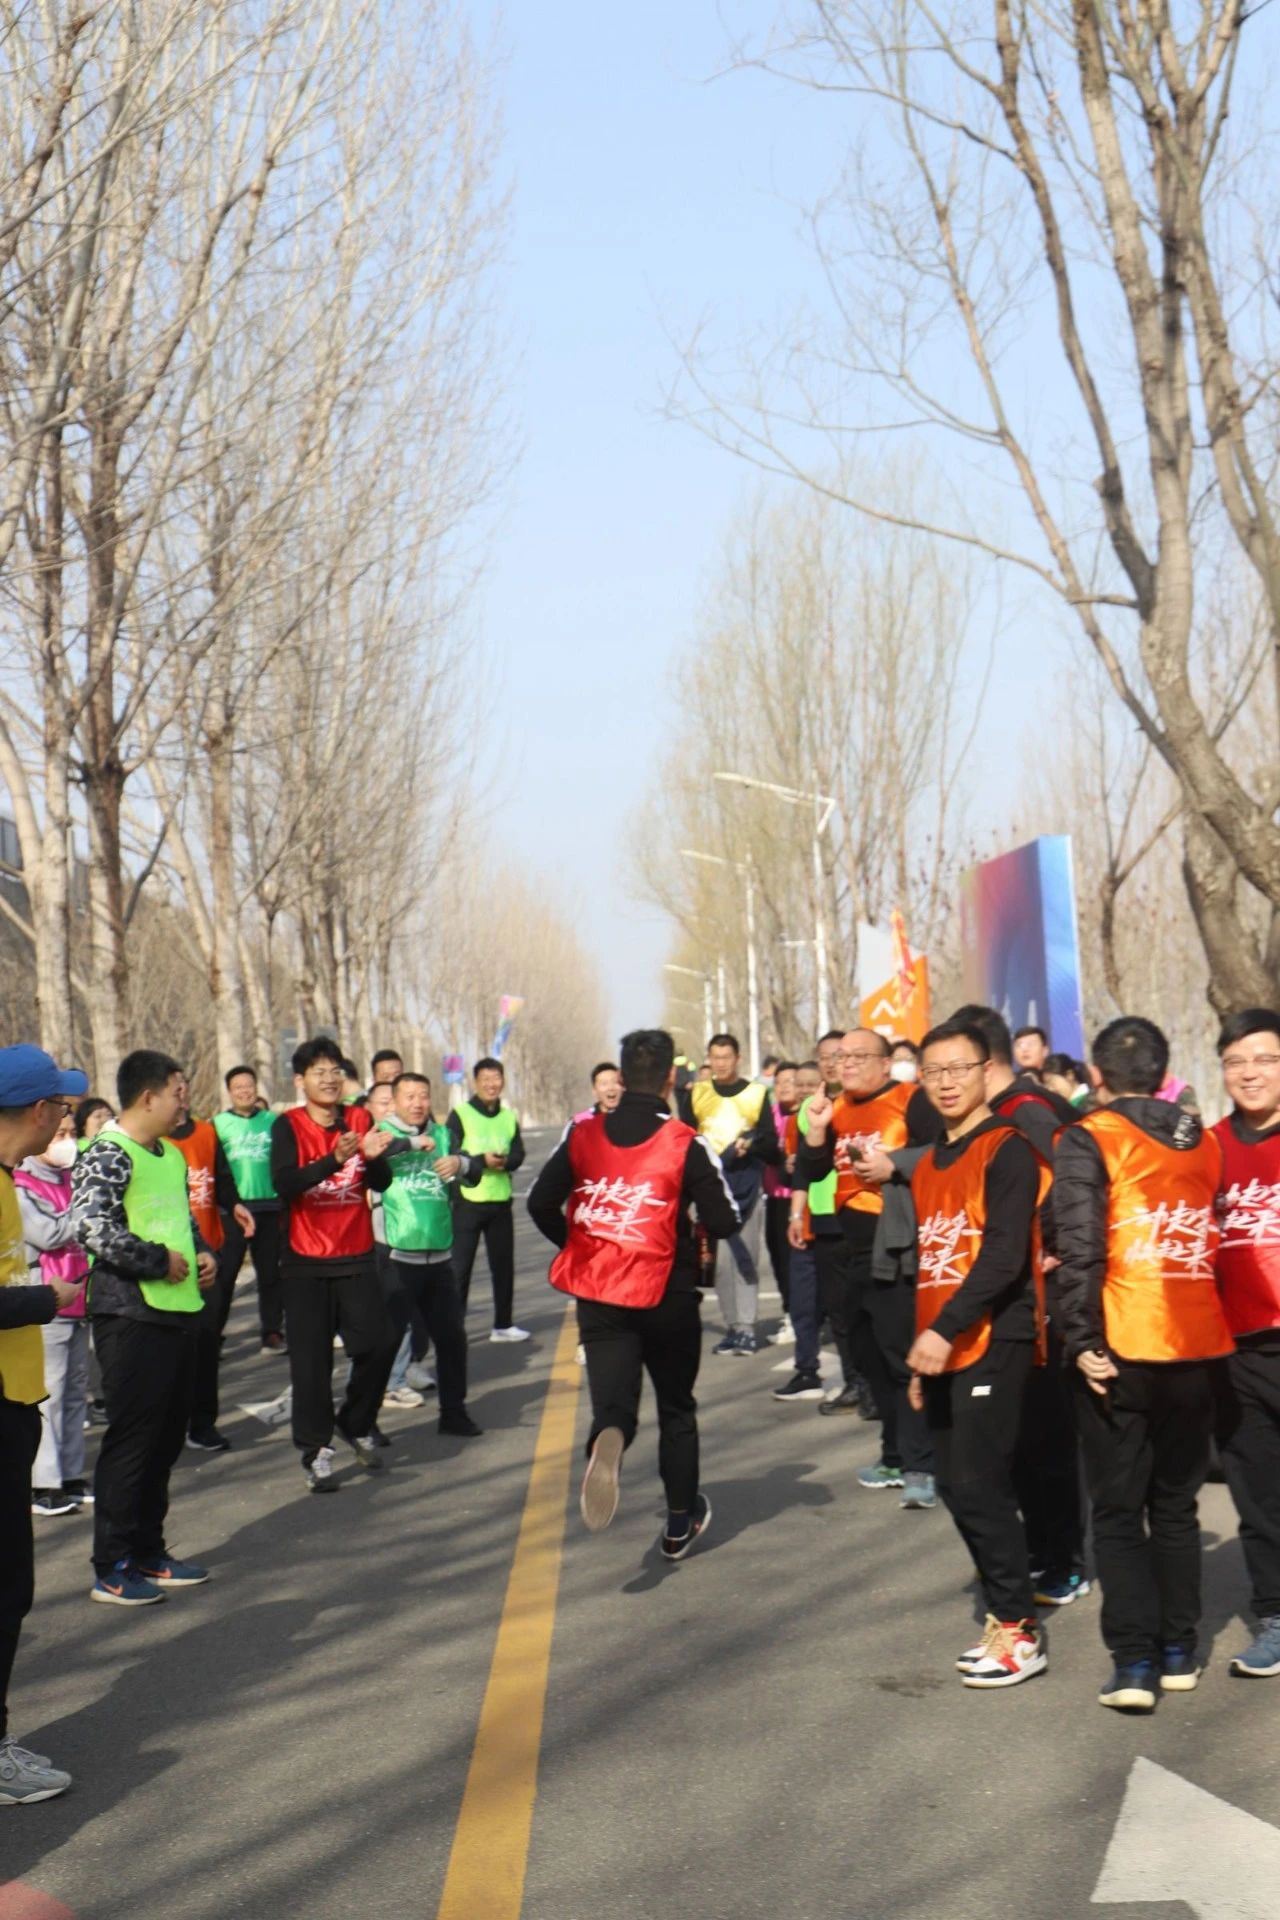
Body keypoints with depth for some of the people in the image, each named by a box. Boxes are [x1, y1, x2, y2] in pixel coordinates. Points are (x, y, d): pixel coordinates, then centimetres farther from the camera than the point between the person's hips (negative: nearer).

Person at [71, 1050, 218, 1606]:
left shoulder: (171, 1156, 15)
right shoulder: (107, 1156, -14)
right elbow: (91, 1227, -26)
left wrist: (202, 1254, 9)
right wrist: (160, 1261, -18)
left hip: (178, 1312, 9)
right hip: (132, 1318, -9)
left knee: (167, 1438, 14)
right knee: (130, 1441, -3)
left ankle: (148, 1553, 26)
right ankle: (111, 1569, 6)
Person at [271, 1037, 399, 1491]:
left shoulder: (359, 1120, 4)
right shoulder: (288, 1126, -6)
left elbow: (382, 1183, -1)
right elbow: (283, 1182, -21)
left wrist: (374, 1157, -23)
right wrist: (335, 1158, -35)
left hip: (356, 1257, 3)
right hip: (306, 1262, -3)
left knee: (379, 1344, -6)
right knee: (311, 1359, -1)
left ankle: (357, 1424, 18)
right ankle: (316, 1449, 11)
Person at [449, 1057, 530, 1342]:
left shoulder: (509, 1117, 11)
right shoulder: (460, 1114, -5)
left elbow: (519, 1155, 6)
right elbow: (449, 1157, -12)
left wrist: (505, 1161, -16)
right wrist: (481, 1161, -25)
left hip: (500, 1203, 5)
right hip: (468, 1202, -5)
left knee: (503, 1265, 11)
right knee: (460, 1267, -2)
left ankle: (503, 1325, 22)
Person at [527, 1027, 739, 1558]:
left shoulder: (583, 1135, -3)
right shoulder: (686, 1145, -11)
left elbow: (541, 1204, -3)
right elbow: (724, 1223, -11)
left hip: (598, 1295, 1)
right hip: (667, 1296, -1)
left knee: (613, 1403, 1)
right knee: (676, 1410, 18)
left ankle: (607, 1442, -35)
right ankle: (680, 1523, 28)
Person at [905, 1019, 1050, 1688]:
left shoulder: (1007, 1151, -9)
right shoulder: (929, 1164, 16)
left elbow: (1004, 1255, -18)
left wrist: (946, 1330, -24)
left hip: (992, 1345, -8)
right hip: (940, 1349, 8)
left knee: (978, 1487, -9)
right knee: (957, 1488, 9)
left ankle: (1020, 1631, 1)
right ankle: (1005, 1613, 20)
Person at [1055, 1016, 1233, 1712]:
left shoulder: (1089, 1140, -8)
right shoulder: (1204, 1142, 9)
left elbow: (1080, 1249, -16)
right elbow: (1220, 1241, 12)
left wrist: (1082, 1339, -14)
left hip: (1122, 1350, -5)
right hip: (1195, 1347, 5)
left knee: (1118, 1510, 4)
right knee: (1176, 1503, 17)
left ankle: (1133, 1662, -3)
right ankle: (1178, 1651, 20)